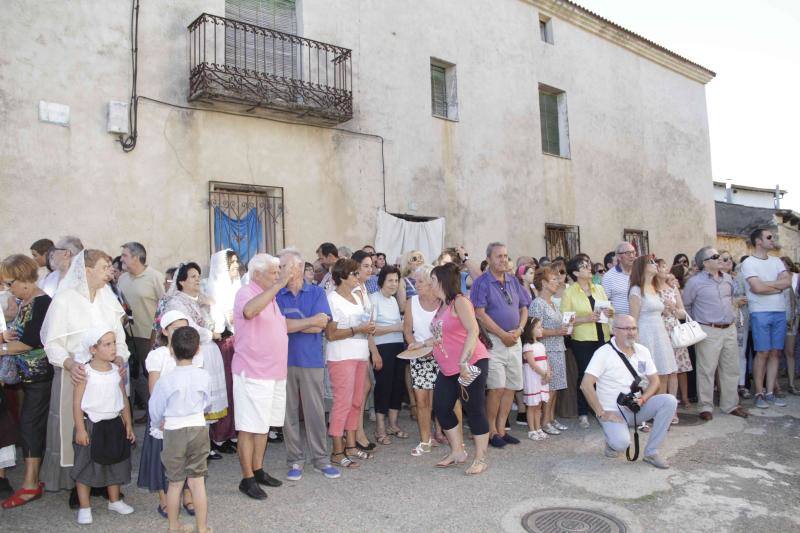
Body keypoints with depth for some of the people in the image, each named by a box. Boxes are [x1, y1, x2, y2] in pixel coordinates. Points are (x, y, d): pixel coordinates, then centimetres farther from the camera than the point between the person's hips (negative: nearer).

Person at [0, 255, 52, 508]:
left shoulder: (42, 303, -17)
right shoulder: (23, 302, 11)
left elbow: (33, 340, -21)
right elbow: (21, 331, 19)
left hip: (40, 375, -9)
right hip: (27, 374, 9)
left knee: (30, 424, -4)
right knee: (37, 425, 15)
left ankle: (30, 484, 3)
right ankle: (37, 476, 27)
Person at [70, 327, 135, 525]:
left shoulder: (117, 371, 1)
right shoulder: (85, 372, -13)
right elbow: (77, 402, -12)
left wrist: (128, 425, 8)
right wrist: (80, 429, -15)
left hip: (114, 423, 5)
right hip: (91, 424, -5)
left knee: (115, 463, 16)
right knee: (86, 465, 6)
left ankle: (114, 500, 33)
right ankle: (84, 507, 21)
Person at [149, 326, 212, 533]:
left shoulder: (165, 380, -13)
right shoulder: (204, 377, -7)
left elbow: (155, 410, 0)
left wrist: (160, 423, 22)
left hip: (174, 432, -1)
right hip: (198, 429, 1)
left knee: (175, 482, 12)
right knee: (197, 482, 8)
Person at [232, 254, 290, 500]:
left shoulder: (270, 295, 15)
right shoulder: (246, 292, -12)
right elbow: (249, 311, -38)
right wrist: (278, 285, -39)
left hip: (274, 372, 9)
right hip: (252, 373, -9)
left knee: (263, 425, 17)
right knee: (249, 428, 0)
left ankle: (258, 471, 28)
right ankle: (247, 479, 10)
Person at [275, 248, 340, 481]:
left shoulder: (317, 292, 3)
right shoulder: (276, 295, 3)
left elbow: (320, 326, -9)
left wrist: (291, 324, -9)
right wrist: (311, 320, -11)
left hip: (311, 360, 0)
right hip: (284, 360, 1)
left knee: (315, 411, 5)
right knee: (289, 412, 8)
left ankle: (321, 459, 18)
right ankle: (295, 461, 21)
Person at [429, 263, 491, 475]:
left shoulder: (459, 301, -12)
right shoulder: (442, 306, 14)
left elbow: (473, 331, -20)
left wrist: (464, 362, -24)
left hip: (470, 364, -9)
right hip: (448, 368, 9)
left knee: (474, 410, -1)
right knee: (441, 408, 10)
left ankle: (481, 459, 11)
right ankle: (457, 452, 25)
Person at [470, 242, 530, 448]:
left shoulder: (513, 281, 12)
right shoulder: (482, 282, -7)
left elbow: (524, 308, 16)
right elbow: (480, 313, -14)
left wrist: (519, 329, -2)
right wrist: (503, 335, -14)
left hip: (514, 340, 6)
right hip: (494, 339, -6)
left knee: (511, 387, 8)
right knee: (497, 388, -8)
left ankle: (501, 429, 19)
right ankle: (491, 431, 7)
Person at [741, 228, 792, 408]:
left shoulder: (776, 261, 14)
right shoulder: (748, 263, -4)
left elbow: (787, 281, -1)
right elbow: (757, 288, -15)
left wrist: (766, 285, -10)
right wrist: (778, 287, -3)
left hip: (780, 312, 6)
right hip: (760, 313, -5)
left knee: (775, 353, 6)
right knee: (762, 353, -5)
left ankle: (770, 393, 13)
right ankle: (759, 394, 5)